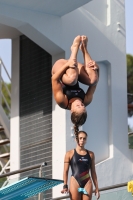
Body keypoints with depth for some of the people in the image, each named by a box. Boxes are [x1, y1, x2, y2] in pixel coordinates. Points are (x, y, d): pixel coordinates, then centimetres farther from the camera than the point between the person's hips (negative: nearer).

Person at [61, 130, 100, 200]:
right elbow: (65, 171, 2)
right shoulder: (70, 154, 4)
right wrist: (65, 186, -8)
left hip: (87, 183, 2)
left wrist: (96, 187, 10)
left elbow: (93, 172, 13)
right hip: (75, 182, -2)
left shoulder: (90, 154, 11)